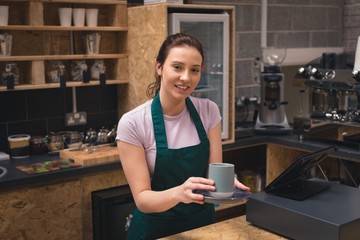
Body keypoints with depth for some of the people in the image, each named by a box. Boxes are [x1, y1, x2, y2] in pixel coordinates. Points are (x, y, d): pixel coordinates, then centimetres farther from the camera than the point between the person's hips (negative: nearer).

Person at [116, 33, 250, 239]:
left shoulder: (209, 111, -8)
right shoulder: (133, 123, -20)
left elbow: (214, 172, -10)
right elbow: (142, 199, -20)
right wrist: (178, 193, -39)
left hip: (202, 222, 3)